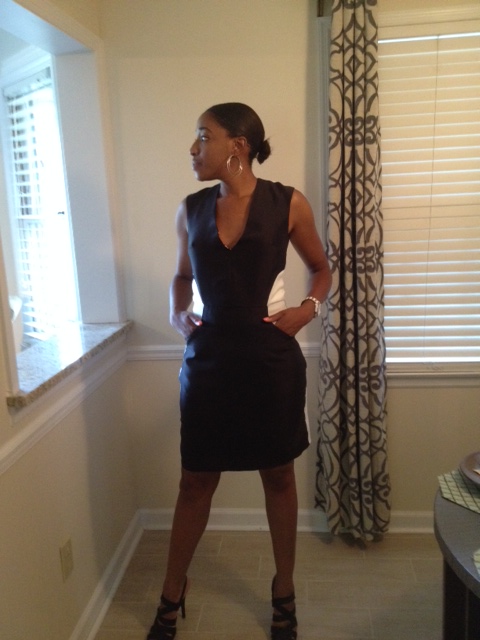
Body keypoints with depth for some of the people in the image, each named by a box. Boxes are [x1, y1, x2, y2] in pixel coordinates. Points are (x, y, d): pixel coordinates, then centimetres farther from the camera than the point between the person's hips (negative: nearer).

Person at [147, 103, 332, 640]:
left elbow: (321, 269, 9)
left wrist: (309, 307, -9)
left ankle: (283, 591, 37)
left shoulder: (288, 204, -5)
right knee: (195, 480, 12)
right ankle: (172, 593, 36)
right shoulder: (191, 210, 2)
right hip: (207, 360, 2)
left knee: (278, 475, 14)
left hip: (271, 359, -1)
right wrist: (177, 314, -1)